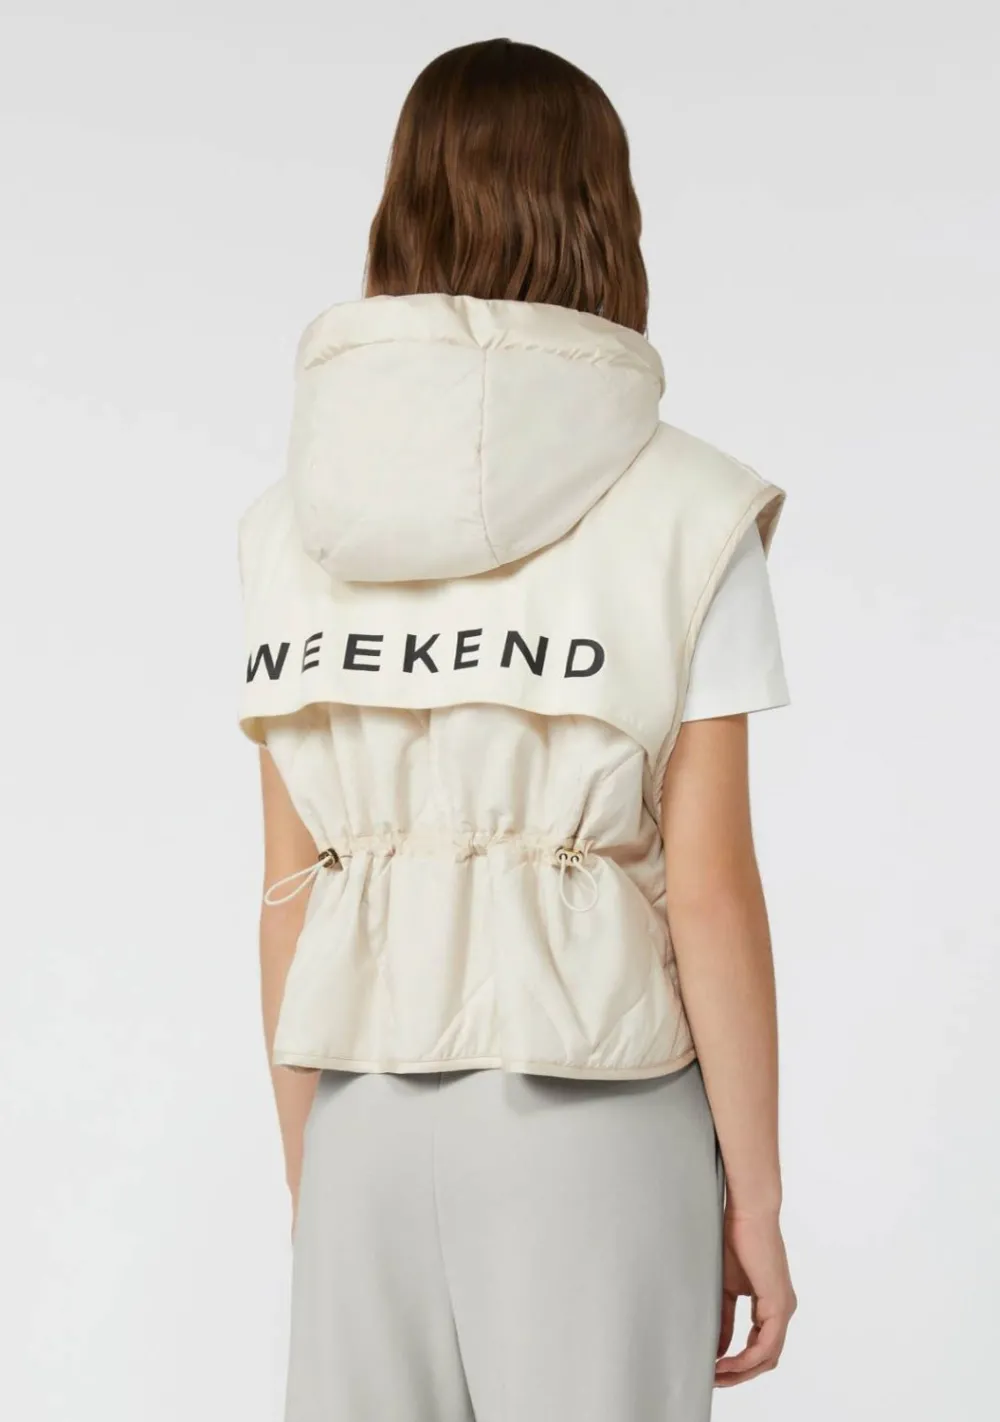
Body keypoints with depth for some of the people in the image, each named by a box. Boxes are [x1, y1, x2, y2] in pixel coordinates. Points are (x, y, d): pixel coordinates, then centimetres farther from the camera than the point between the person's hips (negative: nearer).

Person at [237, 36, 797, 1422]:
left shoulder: (294, 524, 1)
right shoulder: (683, 515, -9)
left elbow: (290, 894, 3)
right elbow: (709, 893, -10)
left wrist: (308, 1179, 12)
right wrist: (755, 1198, -1)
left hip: (368, 1117, 4)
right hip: (590, 1118, -3)